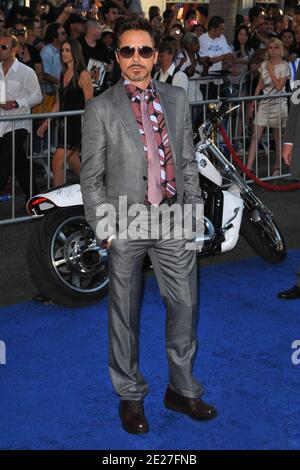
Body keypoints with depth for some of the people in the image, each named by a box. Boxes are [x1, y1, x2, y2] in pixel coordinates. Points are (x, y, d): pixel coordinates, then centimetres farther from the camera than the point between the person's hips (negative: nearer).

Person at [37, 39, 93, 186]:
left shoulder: (83, 75, -10)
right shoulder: (63, 75, 13)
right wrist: (46, 123, 15)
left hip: (77, 123, -8)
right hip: (65, 123, 8)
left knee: (57, 162, -11)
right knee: (74, 164, 13)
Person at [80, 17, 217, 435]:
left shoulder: (177, 98, 8)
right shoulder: (100, 109, -3)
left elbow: (188, 161, 12)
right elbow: (92, 177, -2)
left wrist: (195, 209, 7)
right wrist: (103, 228, -7)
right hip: (126, 224, -3)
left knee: (185, 306, 8)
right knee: (125, 315, 8)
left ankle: (182, 389, 26)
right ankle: (130, 397, 24)